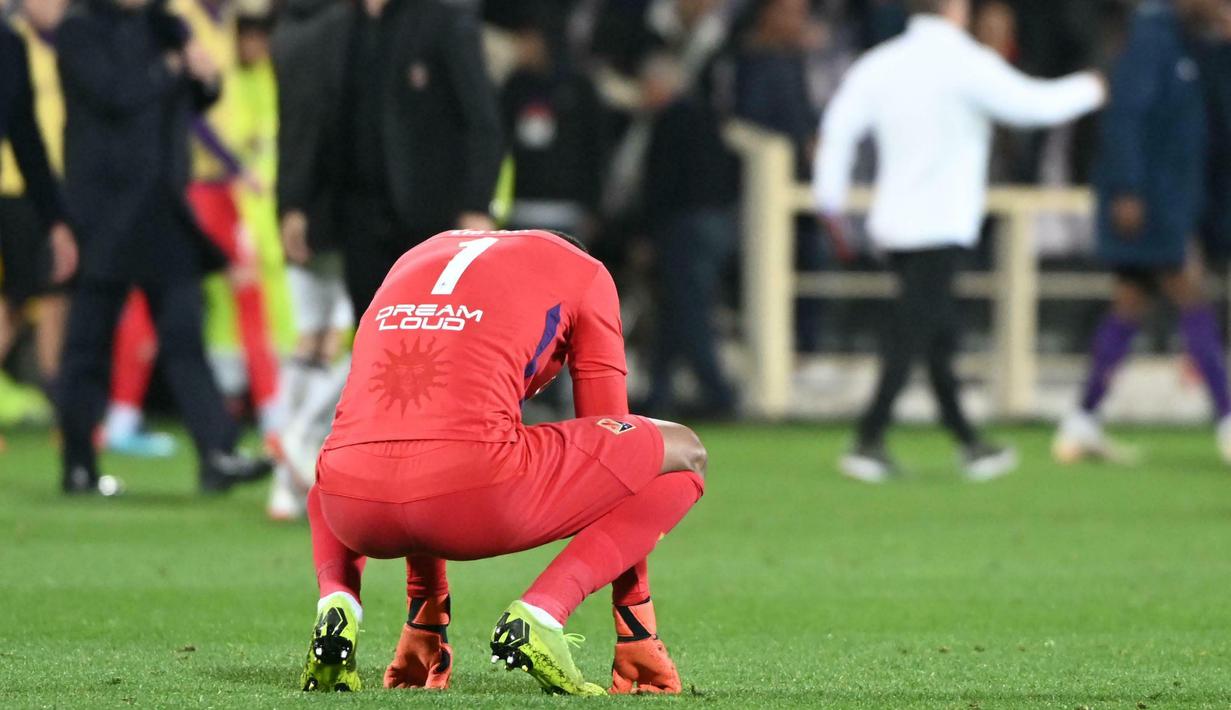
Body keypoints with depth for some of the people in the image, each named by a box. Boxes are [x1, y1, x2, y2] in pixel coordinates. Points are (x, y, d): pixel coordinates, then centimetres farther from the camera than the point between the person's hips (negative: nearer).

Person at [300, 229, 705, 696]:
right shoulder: (584, 274, 19)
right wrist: (636, 632, 25)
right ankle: (541, 612, -6)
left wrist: (424, 622, 47)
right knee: (682, 454, 15)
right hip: (480, 492, -5)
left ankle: (337, 601, 11)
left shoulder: (414, 259, 34)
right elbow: (618, 447, 21)